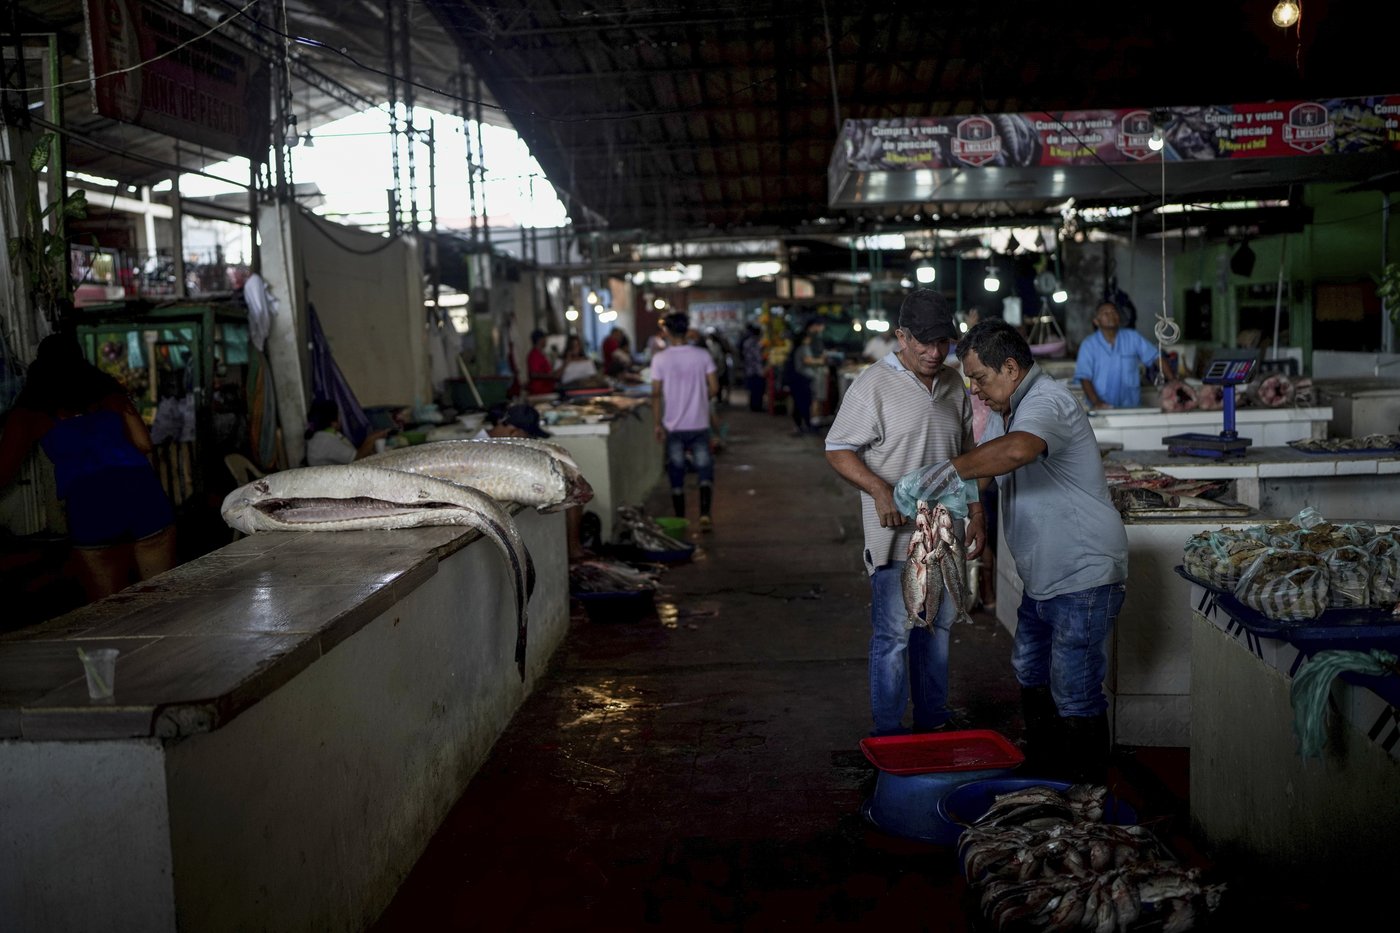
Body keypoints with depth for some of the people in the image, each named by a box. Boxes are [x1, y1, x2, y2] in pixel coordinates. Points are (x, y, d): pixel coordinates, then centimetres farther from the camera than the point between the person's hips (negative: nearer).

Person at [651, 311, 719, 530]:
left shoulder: (660, 359, -7)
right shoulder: (702, 355, -4)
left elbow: (656, 393, -10)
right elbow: (714, 388, -4)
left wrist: (657, 424, -4)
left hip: (673, 426, 0)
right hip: (699, 424, 0)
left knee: (677, 475, 10)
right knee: (705, 471, 8)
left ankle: (680, 521, 15)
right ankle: (705, 514, -7)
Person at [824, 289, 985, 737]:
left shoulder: (954, 383, 10)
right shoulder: (874, 385, -10)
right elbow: (838, 451, -11)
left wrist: (977, 513, 13)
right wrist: (880, 490, -25)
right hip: (895, 534, -7)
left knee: (937, 627, 16)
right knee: (893, 635, -3)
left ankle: (933, 724, 30)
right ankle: (888, 735, 9)